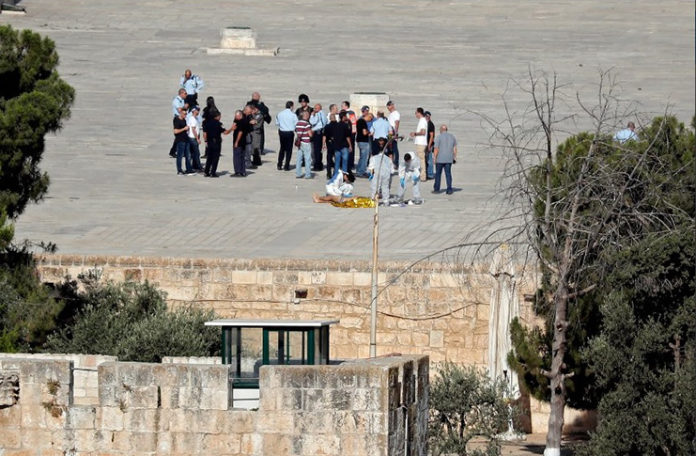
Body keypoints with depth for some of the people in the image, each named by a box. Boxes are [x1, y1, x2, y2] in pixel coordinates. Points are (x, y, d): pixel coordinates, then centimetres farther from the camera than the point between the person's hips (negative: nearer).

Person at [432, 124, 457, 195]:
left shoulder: (439, 137, -9)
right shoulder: (452, 137, 5)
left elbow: (436, 149, -12)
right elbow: (455, 148, 6)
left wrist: (434, 158, -7)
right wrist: (454, 158, 12)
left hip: (440, 159, -4)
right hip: (449, 159, 4)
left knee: (438, 173, 9)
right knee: (448, 174, 5)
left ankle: (436, 189, 15)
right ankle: (449, 190, -1)